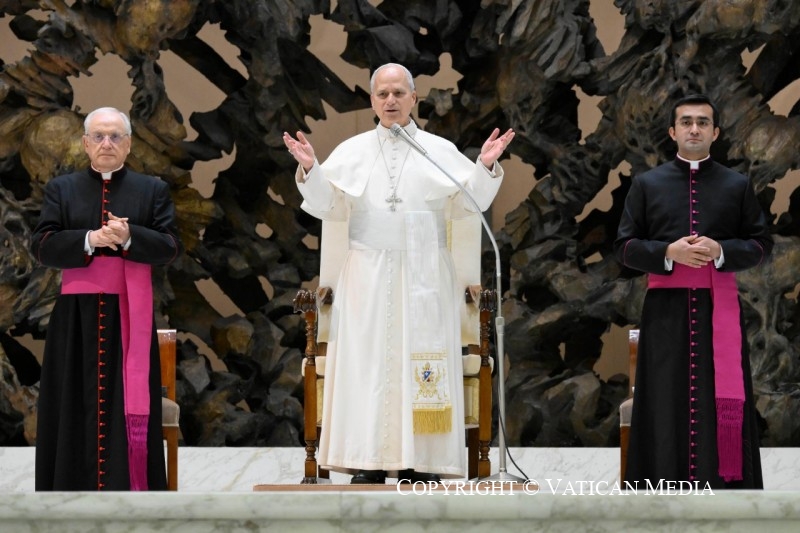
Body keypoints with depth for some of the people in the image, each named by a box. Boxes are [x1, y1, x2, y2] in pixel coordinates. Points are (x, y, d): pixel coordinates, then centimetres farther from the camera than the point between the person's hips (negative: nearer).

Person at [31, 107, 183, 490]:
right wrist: (90, 240, -16)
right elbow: (41, 246, -1)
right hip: (76, 316, 1)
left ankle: (130, 485, -1)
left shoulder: (153, 190, 9)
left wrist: (129, 238, -17)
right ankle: (75, 485, 2)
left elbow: (171, 247, 0)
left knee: (127, 401, -3)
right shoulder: (62, 190, 10)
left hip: (130, 316, -1)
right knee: (77, 403, -1)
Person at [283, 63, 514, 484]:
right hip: (368, 278, 1)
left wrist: (485, 168, -13)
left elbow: (467, 201, 2)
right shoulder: (351, 152, 8)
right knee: (367, 361, -3)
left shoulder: (440, 151, 7)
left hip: (424, 277, 0)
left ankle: (421, 461, -1)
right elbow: (326, 206, 3)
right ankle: (368, 460, -1)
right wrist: (309, 170, -11)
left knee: (422, 362, -3)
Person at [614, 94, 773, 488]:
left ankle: (724, 483, -1)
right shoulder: (647, 184, 9)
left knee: (721, 403, -3)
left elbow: (762, 245, 7)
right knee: (667, 402, -2)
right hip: (666, 311, 0)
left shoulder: (738, 186, 9)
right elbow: (624, 247, 6)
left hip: (720, 310, 0)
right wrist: (667, 253, -11)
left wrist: (721, 251, -11)